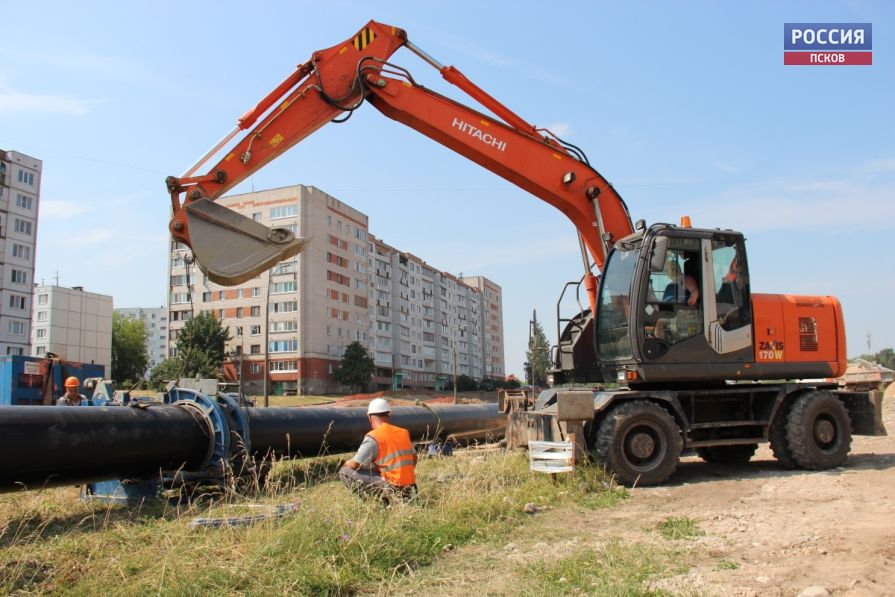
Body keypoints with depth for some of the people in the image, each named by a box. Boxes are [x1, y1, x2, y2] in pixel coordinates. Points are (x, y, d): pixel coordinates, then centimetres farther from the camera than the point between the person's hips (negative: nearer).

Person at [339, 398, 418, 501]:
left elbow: (355, 464, -9)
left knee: (345, 472, -3)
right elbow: (414, 458, 20)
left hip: (392, 487, -7)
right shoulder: (404, 432, 11)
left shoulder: (373, 437, -9)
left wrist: (346, 464, 14)